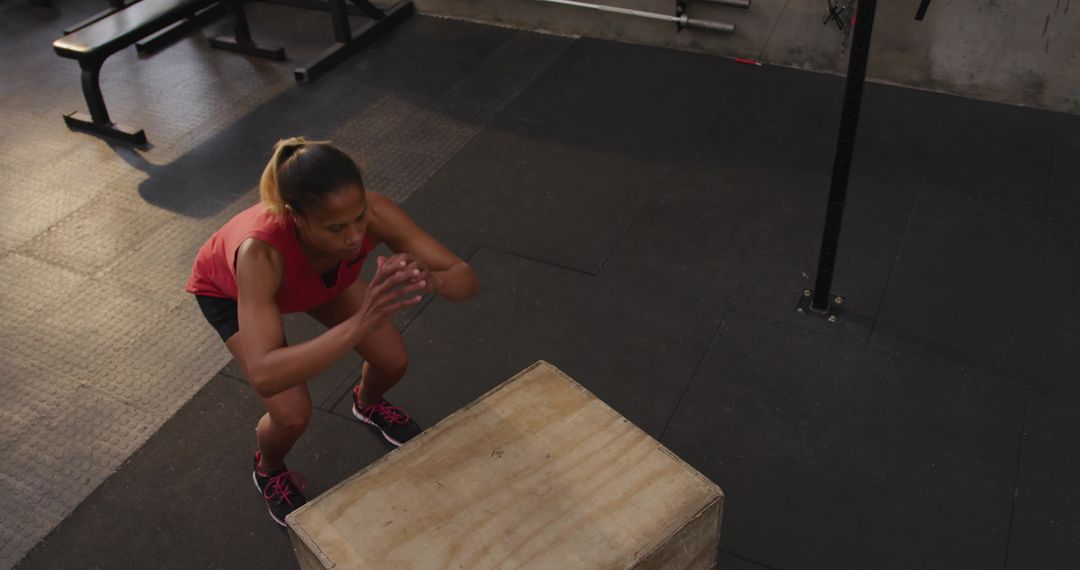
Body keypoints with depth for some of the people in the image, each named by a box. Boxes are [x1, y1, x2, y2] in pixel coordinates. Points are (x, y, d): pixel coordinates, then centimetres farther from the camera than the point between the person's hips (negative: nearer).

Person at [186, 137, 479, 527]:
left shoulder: (373, 213, -38)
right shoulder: (261, 250, -47)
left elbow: (467, 280, -33)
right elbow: (263, 376, -54)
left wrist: (430, 279, -56)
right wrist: (361, 322, -65)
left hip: (314, 271, 4)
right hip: (228, 288, -3)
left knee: (393, 361, -3)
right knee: (293, 414, -17)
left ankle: (367, 404, 36)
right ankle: (269, 472, 21)